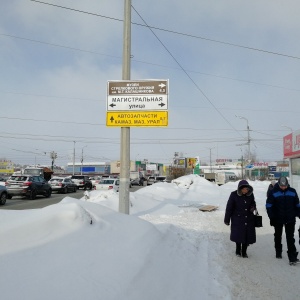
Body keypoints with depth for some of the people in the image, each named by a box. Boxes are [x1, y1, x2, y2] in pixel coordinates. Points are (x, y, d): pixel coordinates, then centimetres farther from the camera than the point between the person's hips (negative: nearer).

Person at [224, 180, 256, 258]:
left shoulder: (250, 194, -3)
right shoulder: (234, 195, -13)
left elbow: (253, 203, 16)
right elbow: (229, 208, -6)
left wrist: (253, 207, -9)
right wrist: (227, 219, -2)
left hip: (249, 219, 3)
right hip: (237, 219, -3)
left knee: (247, 235, 5)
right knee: (238, 235, 0)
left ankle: (244, 251, 25)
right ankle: (238, 250, 25)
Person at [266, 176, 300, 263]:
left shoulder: (292, 191, -2)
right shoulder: (273, 192, -9)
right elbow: (269, 206, -7)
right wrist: (272, 217, -11)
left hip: (290, 219, 1)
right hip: (278, 219, 0)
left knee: (290, 238, -1)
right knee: (278, 236, 15)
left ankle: (292, 257, 1)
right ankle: (278, 253, 32)